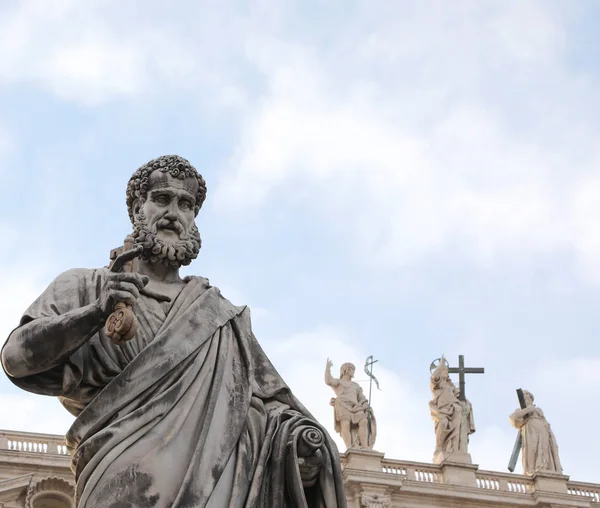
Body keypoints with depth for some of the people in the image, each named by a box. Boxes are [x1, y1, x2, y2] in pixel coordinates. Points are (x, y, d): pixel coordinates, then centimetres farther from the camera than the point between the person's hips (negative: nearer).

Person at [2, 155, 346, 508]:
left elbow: (266, 396, 15)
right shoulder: (84, 288, 17)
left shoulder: (220, 314, 23)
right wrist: (96, 313, -14)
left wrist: (299, 433, -7)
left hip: (215, 472, 2)